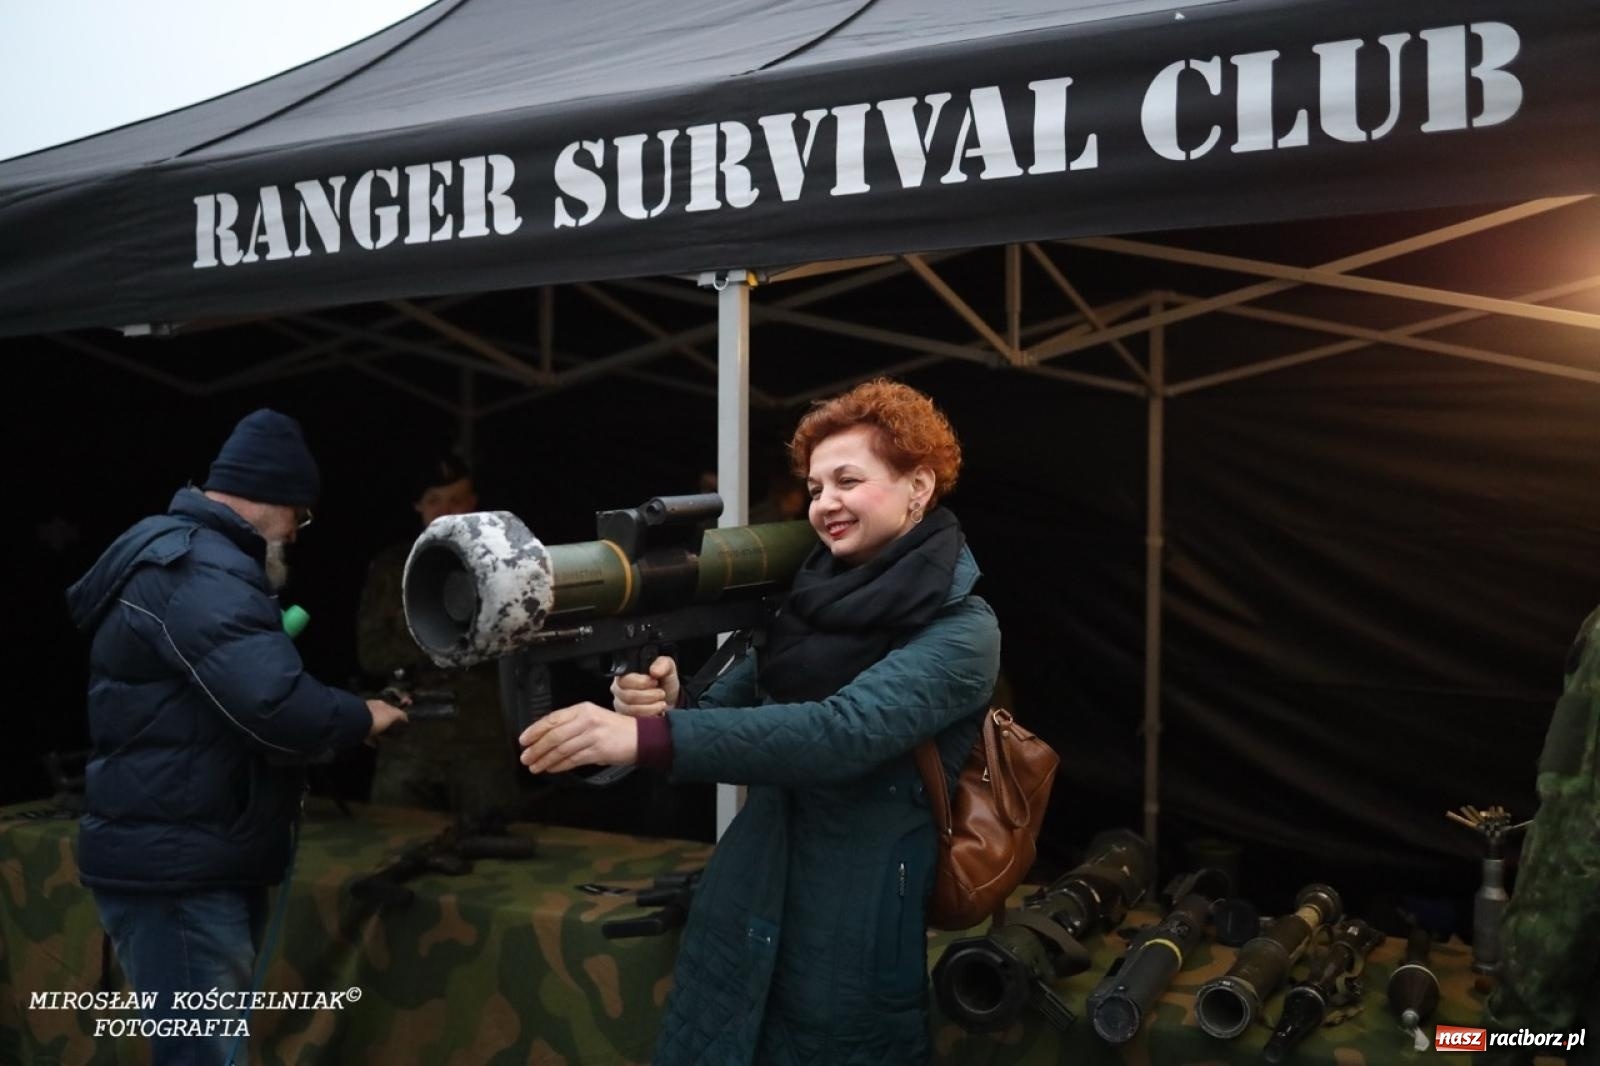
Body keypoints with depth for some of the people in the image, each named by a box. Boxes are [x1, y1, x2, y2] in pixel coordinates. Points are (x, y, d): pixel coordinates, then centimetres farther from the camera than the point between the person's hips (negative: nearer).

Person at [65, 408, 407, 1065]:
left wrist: (339, 716, 7)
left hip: (188, 858, 11)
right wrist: (361, 718, -12)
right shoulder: (199, 572, -19)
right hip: (176, 870, -11)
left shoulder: (178, 554, 16)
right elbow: (274, 706, -30)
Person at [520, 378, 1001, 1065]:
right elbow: (733, 711, 5)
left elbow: (840, 734, -28)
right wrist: (666, 705, -19)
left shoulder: (961, 633, -13)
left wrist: (648, 738, -36)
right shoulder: (807, 596, 7)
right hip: (743, 926, 6)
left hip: (855, 945, -6)